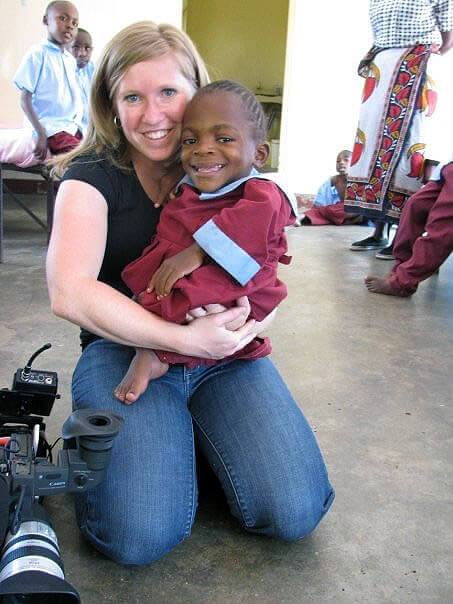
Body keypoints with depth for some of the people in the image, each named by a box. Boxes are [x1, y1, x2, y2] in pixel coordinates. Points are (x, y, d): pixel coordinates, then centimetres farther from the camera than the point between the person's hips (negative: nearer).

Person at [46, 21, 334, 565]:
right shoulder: (93, 175, -3)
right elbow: (69, 292, -19)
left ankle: (196, 432, 11)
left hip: (224, 355, 3)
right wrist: (184, 337, -24)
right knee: (140, 534, -23)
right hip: (123, 349, -2)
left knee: (294, 512, -16)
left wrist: (249, 318, -17)